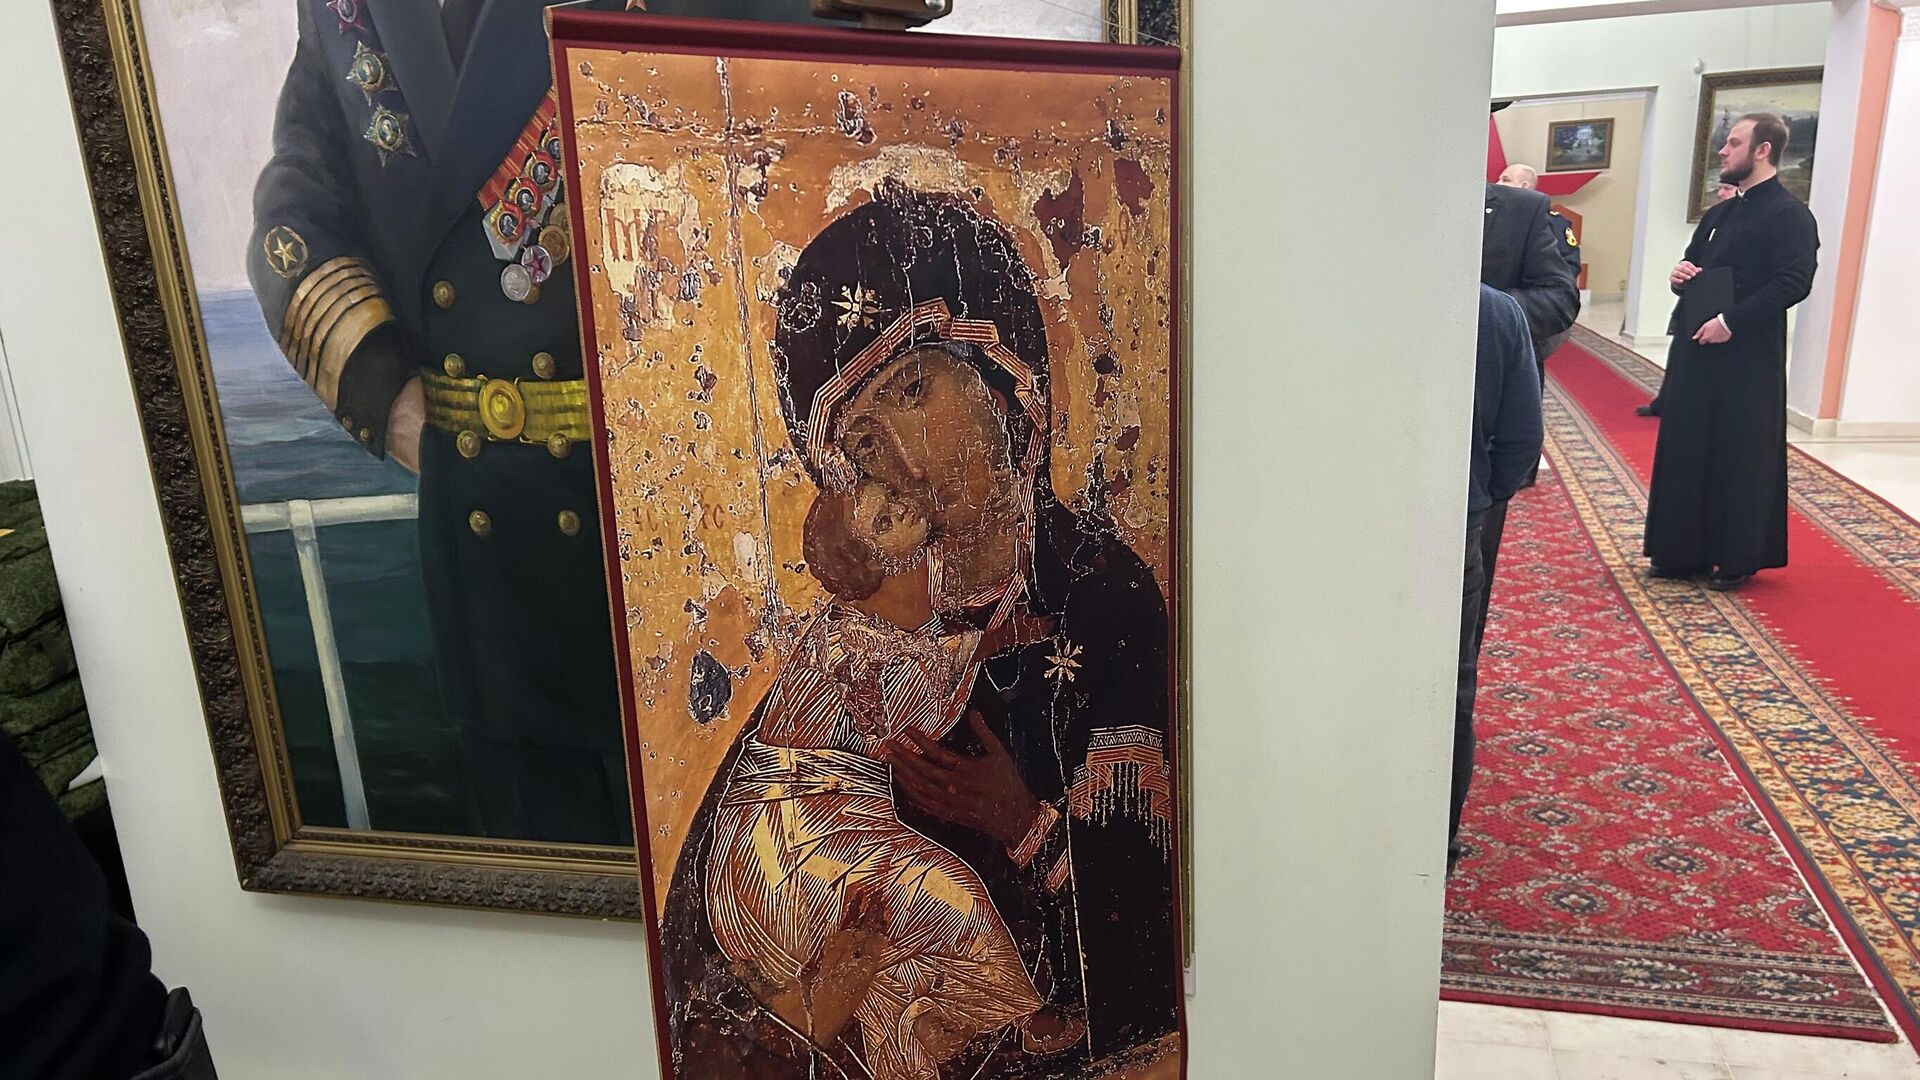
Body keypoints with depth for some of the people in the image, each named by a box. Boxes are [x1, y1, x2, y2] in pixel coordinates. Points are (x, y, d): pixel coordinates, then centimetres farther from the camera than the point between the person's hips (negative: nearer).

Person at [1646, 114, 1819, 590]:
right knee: (1686, 450, 10)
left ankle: (1739, 559, 11)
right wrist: (1681, 277, 0)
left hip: (1747, 358, -8)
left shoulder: (1790, 215, -8)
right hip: (1695, 350, 8)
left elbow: (1793, 283, -18)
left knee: (1740, 457, 0)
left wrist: (1731, 322, -23)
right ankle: (1688, 551, 20)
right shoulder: (1718, 214, 17)